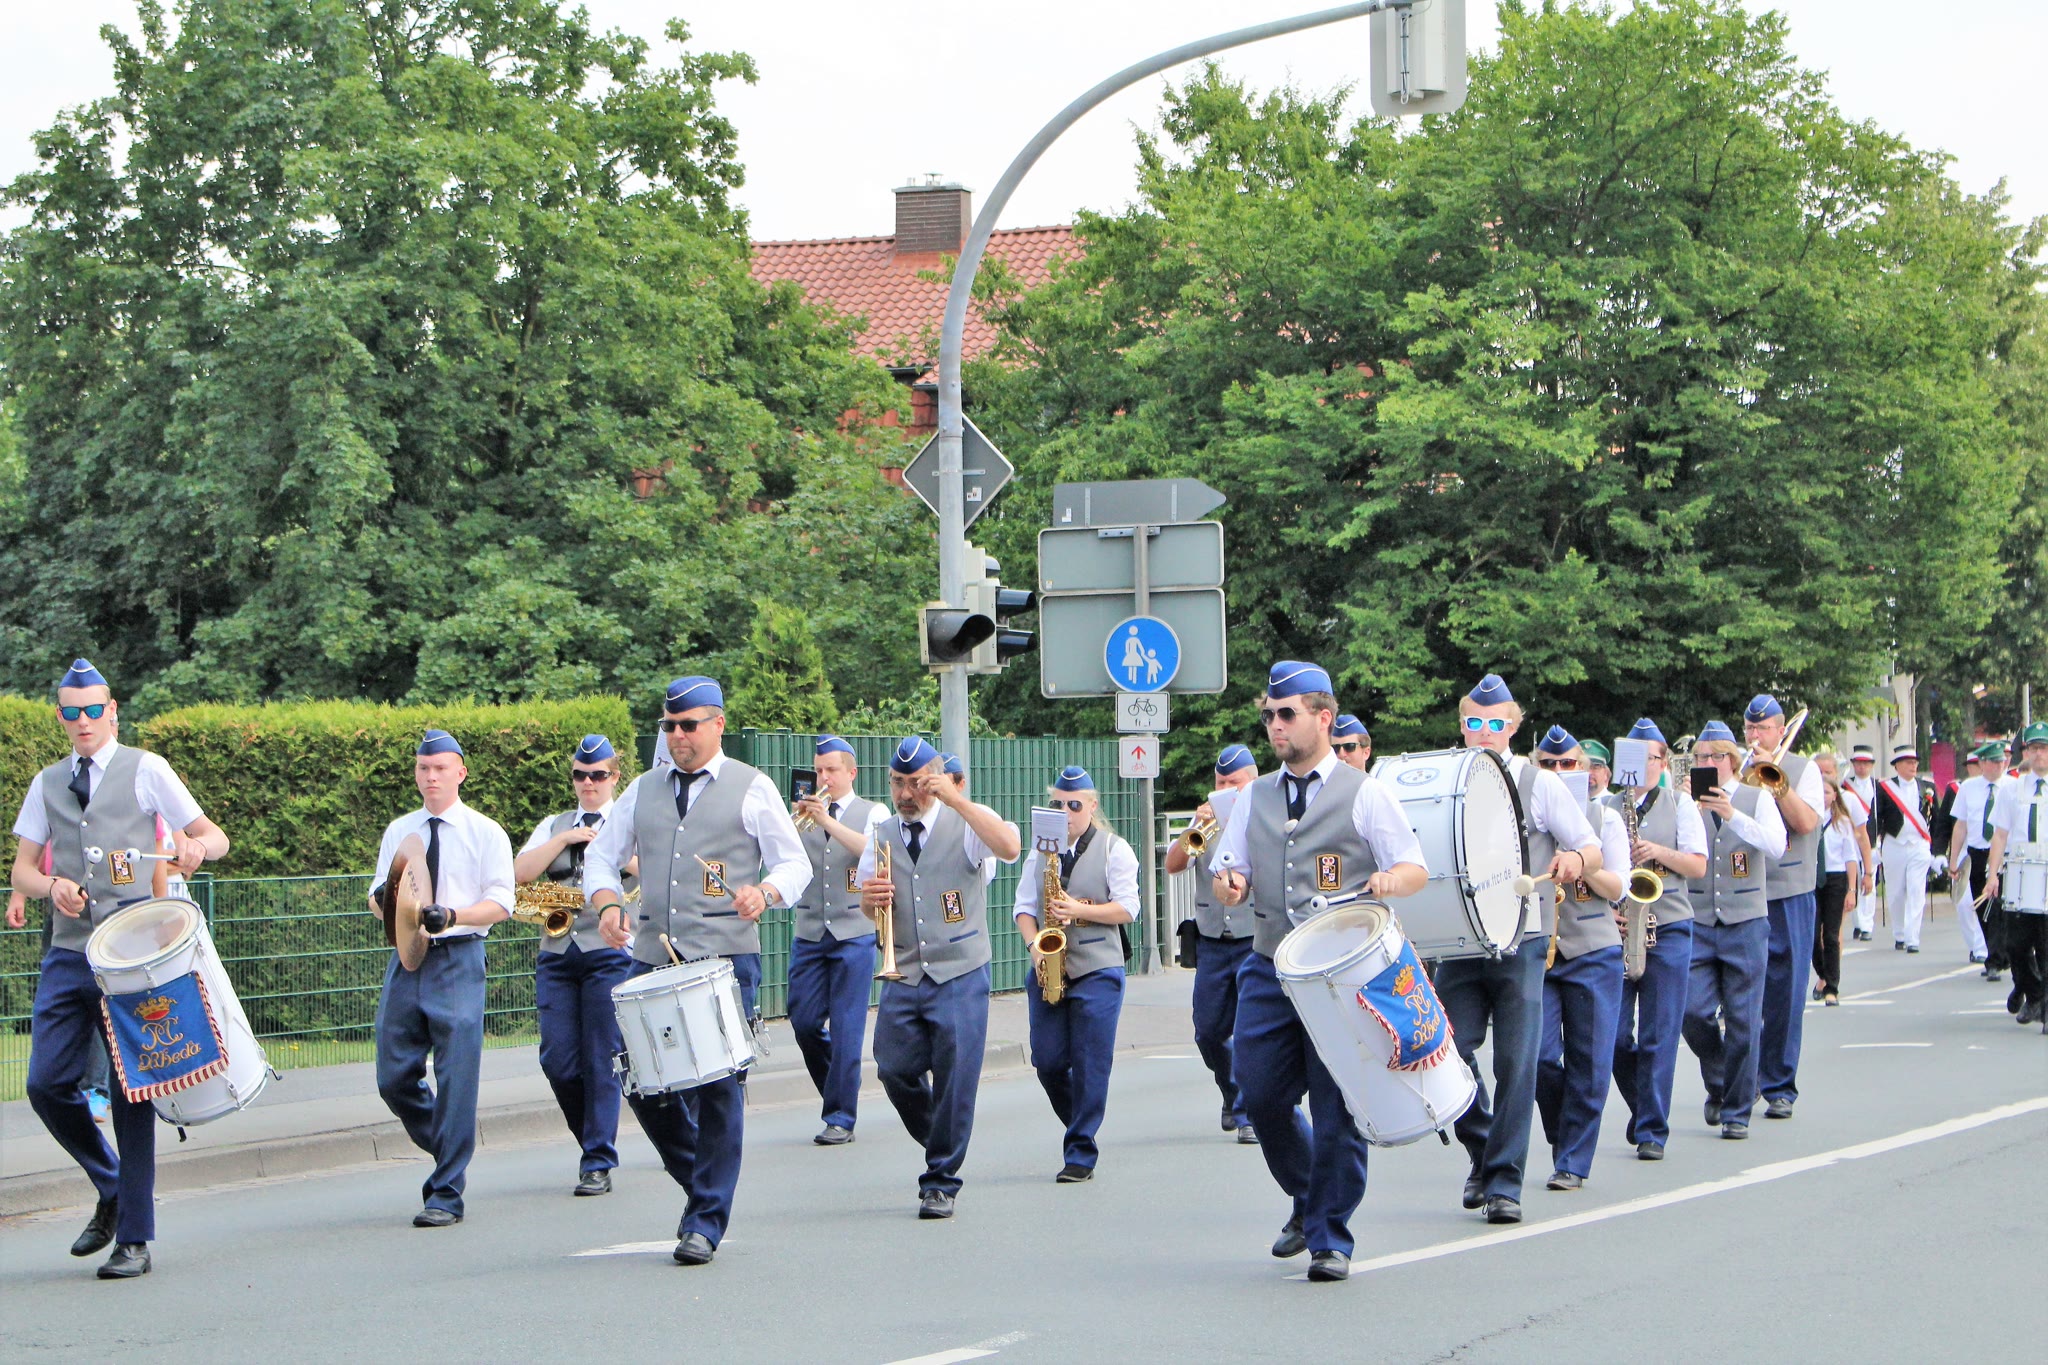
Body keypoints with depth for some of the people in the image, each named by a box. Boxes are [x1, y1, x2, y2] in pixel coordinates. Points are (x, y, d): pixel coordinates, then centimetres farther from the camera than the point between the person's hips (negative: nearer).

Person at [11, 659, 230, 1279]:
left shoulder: (146, 770, 4)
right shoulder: (47, 784, 16)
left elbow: (215, 836, 3)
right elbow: (22, 869, 16)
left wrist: (197, 845, -21)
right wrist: (51, 885, -7)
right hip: (68, 951, 4)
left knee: (132, 1089, -4)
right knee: (48, 1083, -3)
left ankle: (134, 1240, 1)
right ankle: (111, 1188, 22)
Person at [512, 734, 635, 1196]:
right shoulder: (553, 826, 17)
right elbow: (520, 872, 2)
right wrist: (565, 839, -6)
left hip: (610, 953, -3)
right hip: (557, 953, 3)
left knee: (602, 1061, -5)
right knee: (557, 1061, -2)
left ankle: (598, 1164, 0)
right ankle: (592, 1139, 21)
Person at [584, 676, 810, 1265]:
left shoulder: (751, 788, 4)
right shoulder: (645, 789, 16)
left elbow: (796, 864, 1)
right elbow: (601, 855, 19)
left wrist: (764, 892, -20)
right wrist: (607, 903, -2)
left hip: (725, 957, -4)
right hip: (652, 957, 5)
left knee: (717, 1087, -8)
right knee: (643, 1084, 1)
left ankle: (705, 1222, -1)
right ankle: (702, 1179, 25)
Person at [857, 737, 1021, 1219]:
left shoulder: (964, 825, -1)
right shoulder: (882, 835, 12)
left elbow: (1009, 848, -22)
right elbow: (869, 910, 13)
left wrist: (956, 799, -25)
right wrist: (871, 898, -12)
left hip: (959, 977, -4)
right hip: (902, 978, 4)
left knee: (954, 1079, -6)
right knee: (895, 1070, -3)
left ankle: (941, 1182, 6)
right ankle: (939, 1146, 24)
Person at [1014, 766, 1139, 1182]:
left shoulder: (1113, 848, 2)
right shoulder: (1039, 851, 14)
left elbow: (1127, 909, -3)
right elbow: (1024, 906, 13)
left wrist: (1080, 910, -16)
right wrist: (1033, 944, -6)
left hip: (1097, 971, -4)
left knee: (1090, 1065, -6)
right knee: (1047, 1061, 1)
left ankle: (1081, 1155, -2)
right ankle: (1080, 1125, 25)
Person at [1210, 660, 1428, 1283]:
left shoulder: (1364, 794, 4)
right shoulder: (1253, 800, 17)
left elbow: (1417, 870, 3)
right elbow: (1228, 873, 19)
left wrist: (1389, 880, -19)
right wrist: (1228, 883, -5)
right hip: (1269, 968, 4)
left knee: (1335, 1107, -6)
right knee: (1261, 1097, 0)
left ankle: (1329, 1238, 3)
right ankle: (1306, 1200, 26)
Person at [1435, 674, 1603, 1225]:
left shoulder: (1538, 784, 5)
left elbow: (1594, 850, 4)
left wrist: (1576, 859, -19)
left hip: (1521, 942, -2)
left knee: (1516, 1062, -6)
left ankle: (1504, 1182, 2)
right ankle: (1483, 1153, 22)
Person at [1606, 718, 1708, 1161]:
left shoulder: (1679, 803, 6)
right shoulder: (1607, 808, 11)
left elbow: (1698, 865, 0)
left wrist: (1660, 852, -16)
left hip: (1668, 928, -2)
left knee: (1658, 1037, -5)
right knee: (1613, 1035, -1)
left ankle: (1653, 1131, 0)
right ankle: (1643, 1106, 23)